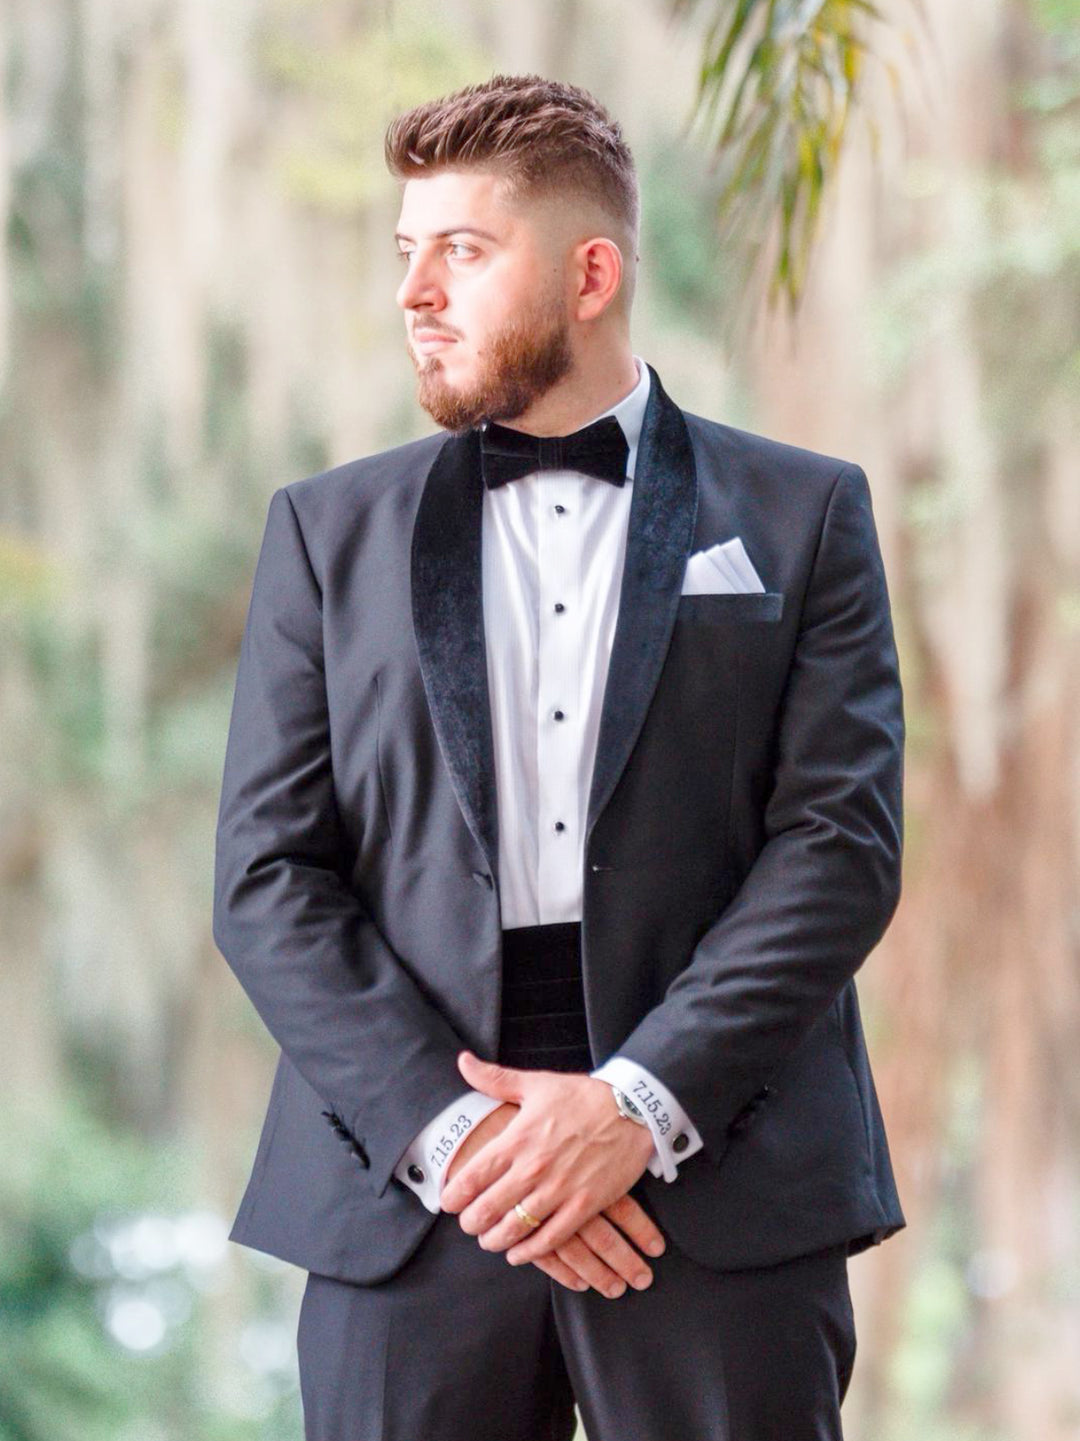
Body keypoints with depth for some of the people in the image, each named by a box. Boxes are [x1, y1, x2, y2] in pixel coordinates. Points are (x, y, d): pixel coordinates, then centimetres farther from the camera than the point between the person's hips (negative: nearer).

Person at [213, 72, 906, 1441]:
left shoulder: (801, 516, 8)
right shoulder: (328, 530, 12)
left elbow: (841, 843, -1)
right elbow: (267, 877, 4)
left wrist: (641, 1103, -13)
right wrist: (444, 1125, -10)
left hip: (724, 1195, -1)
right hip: (406, 1200, 1)